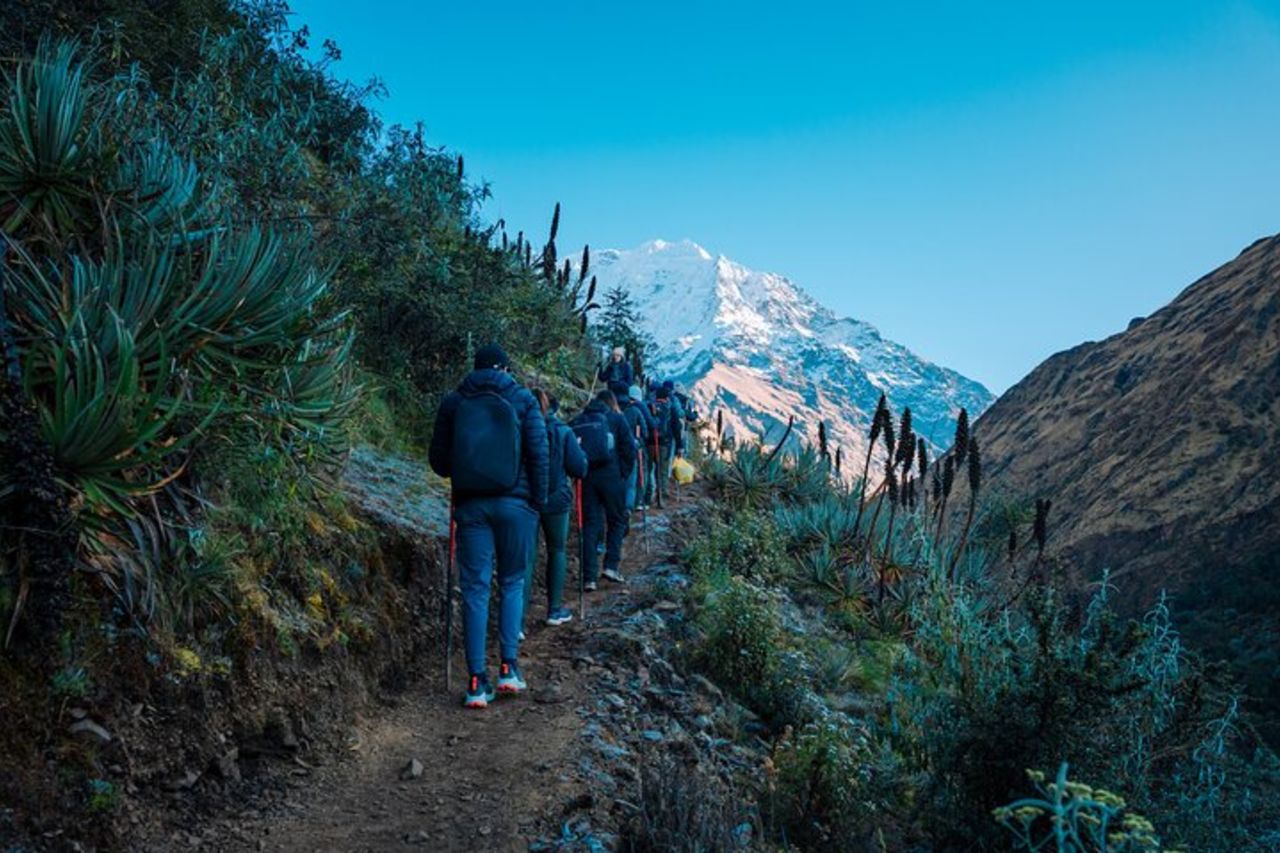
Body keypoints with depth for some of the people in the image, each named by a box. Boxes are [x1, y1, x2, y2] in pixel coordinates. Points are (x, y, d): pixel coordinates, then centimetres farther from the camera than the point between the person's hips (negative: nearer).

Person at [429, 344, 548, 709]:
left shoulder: (453, 402, 7)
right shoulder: (522, 400, 2)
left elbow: (438, 460, 8)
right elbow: (538, 454, -3)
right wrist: (538, 502, 5)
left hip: (471, 504, 1)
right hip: (514, 503, -1)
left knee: (475, 588, 4)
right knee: (513, 582, 13)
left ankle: (477, 680, 1)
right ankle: (509, 667, 6)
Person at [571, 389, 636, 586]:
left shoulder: (576, 422, 15)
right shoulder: (616, 418, 6)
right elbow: (629, 448, -1)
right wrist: (624, 474, 7)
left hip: (585, 476, 3)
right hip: (611, 476, -3)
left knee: (590, 524, 6)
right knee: (617, 520, 13)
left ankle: (589, 576, 1)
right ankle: (612, 565, 0)